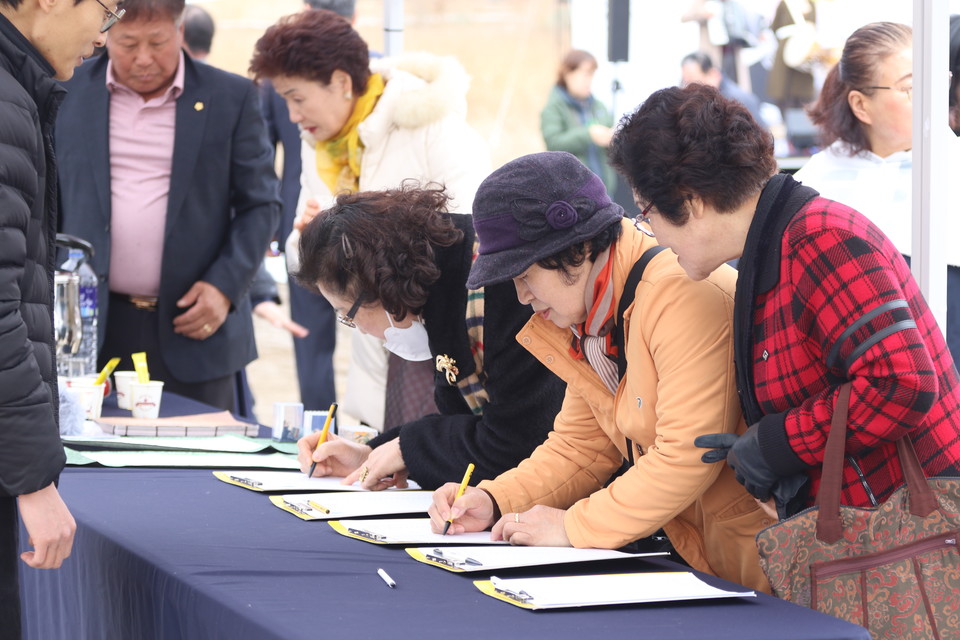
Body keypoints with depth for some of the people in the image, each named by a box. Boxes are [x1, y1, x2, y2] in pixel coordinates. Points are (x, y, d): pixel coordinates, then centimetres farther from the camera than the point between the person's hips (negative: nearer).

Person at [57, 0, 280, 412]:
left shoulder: (230, 98, 2)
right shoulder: (70, 92, 5)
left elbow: (261, 204, 4)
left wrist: (225, 286, -8)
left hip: (194, 329, -1)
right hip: (91, 329, 1)